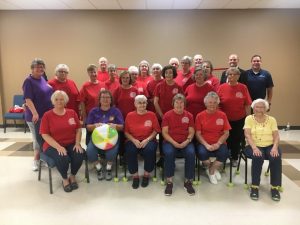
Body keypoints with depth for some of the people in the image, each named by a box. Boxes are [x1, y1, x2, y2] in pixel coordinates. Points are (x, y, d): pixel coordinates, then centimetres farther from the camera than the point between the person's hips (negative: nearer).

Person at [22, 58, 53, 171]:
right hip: (36, 116, -7)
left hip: (47, 114, 7)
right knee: (38, 138, 3)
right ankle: (36, 160, 18)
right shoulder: (29, 81, -12)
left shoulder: (42, 79, 10)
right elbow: (28, 99, -20)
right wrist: (35, 113, -29)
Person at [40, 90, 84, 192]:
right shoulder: (47, 115, -3)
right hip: (53, 145, -2)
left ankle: (73, 176, 3)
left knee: (79, 154, -27)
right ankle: (65, 179, 1)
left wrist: (77, 143, -9)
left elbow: (78, 129, 7)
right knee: (63, 158, -32)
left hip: (71, 144, 3)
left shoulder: (72, 112, 6)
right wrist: (58, 147, -19)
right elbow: (45, 135, -8)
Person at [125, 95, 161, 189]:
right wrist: (134, 140, -12)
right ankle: (135, 176, -8)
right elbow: (126, 132, 5)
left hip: (148, 140, 0)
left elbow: (155, 130, 2)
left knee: (150, 150, -32)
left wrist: (147, 140, -13)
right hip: (133, 140, 1)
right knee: (130, 151, -31)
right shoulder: (130, 115, 6)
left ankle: (146, 174, -6)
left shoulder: (152, 115, 4)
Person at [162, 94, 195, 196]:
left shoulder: (189, 115, 7)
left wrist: (187, 141, -14)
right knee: (169, 153, -33)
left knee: (191, 153, -29)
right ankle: (169, 182, -18)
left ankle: (188, 182, -11)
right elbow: (164, 132, -4)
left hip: (185, 142, 2)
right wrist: (174, 143, -16)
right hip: (170, 142, -1)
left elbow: (191, 132, 5)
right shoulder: (167, 115, 1)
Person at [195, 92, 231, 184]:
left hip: (219, 143, 1)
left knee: (224, 153, -29)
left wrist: (218, 143, -13)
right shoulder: (200, 116, 0)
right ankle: (213, 168, 6)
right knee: (202, 153, -31)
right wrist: (206, 145, -17)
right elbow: (198, 134, -2)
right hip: (204, 143, -1)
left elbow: (226, 133, 3)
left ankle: (211, 170, 4)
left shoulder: (222, 115, 4)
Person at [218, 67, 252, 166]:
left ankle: (234, 158, 30)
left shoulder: (243, 87, -3)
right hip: (225, 119, -1)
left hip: (240, 119, 1)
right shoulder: (222, 87, -5)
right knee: (226, 139, 9)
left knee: (237, 139, 11)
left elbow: (247, 104, 0)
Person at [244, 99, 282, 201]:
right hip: (254, 146, -2)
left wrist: (275, 147, -18)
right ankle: (254, 186, -20)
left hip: (270, 146, 2)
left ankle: (275, 187, -14)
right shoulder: (249, 119, 3)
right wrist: (254, 147, -24)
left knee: (276, 158, -29)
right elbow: (247, 135, -9)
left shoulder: (272, 119, 9)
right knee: (258, 157, -34)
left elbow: (276, 136, 2)